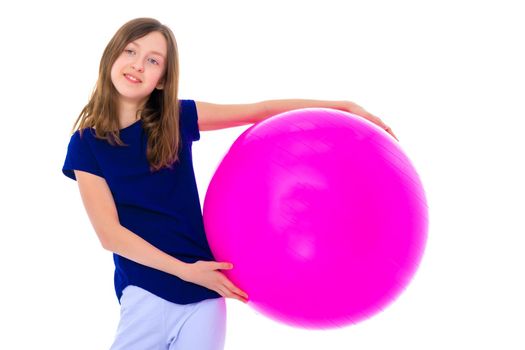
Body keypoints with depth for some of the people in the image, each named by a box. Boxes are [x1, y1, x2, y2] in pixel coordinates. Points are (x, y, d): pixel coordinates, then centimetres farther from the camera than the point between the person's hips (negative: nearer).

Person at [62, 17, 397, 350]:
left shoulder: (175, 119, 3)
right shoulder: (86, 144, -3)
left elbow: (261, 111, 5)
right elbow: (110, 233, -8)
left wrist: (344, 106, 0)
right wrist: (185, 270, -15)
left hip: (203, 291, 2)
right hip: (145, 296, -2)